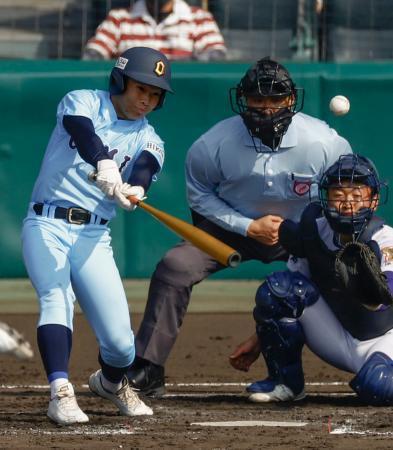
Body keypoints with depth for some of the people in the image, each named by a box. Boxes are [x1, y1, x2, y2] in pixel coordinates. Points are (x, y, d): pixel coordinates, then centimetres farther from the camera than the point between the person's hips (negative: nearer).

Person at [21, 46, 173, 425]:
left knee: (120, 340, -4)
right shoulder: (82, 102, 1)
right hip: (48, 224, -3)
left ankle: (111, 382, 28)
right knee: (56, 299, -28)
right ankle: (61, 393, -39)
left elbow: (145, 169, -14)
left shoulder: (147, 140, 10)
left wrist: (134, 189, -39)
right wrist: (104, 165, -45)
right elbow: (83, 132, -23)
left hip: (94, 236, 3)